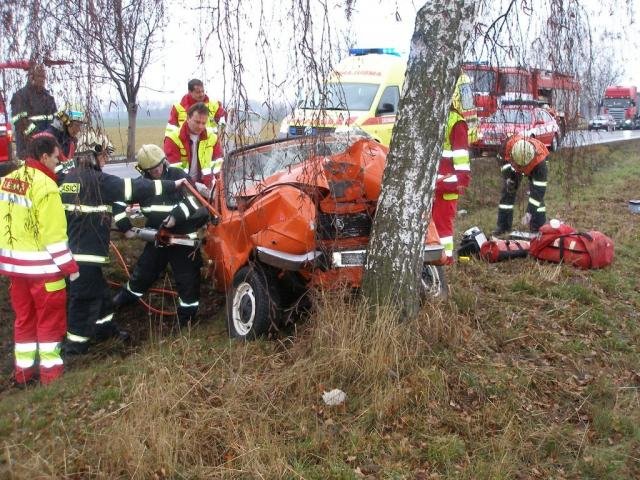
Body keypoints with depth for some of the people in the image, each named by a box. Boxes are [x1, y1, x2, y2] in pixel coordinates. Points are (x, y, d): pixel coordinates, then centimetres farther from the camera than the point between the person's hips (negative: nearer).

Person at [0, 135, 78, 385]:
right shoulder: (45, 186, -19)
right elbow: (54, 234, -20)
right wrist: (69, 266, -13)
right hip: (41, 265, -7)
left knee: (24, 316, 17)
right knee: (50, 318, 6)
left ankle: (23, 370, 25)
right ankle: (50, 371, 12)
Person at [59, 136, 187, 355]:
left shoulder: (69, 178, 10)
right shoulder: (97, 179, -14)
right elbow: (134, 188, -14)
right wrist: (171, 185, -7)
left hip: (69, 249, 9)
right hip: (85, 253, -9)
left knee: (98, 290, 23)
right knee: (85, 296, 1)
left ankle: (104, 328, 38)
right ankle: (75, 343, 9)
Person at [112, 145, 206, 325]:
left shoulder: (178, 176, -10)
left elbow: (195, 198, -16)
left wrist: (176, 216, -26)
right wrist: (125, 226, -1)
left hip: (183, 236, -4)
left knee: (187, 278, -3)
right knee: (143, 271, 18)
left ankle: (187, 315, 11)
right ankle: (124, 298, 41)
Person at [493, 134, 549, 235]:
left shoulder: (540, 160, -46)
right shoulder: (509, 144, -42)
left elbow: (539, 189, -41)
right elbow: (503, 157, -14)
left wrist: (530, 211, -44)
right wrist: (507, 176, -17)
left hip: (534, 166, -3)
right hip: (512, 165, 3)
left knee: (537, 193, -15)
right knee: (507, 192, 0)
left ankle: (538, 228, -5)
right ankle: (503, 226, 8)